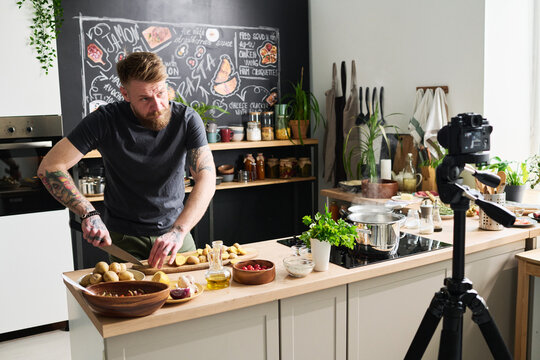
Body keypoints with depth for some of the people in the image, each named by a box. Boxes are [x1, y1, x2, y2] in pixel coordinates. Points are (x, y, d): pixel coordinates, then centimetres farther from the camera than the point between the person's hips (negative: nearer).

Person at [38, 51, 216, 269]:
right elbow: (49, 167, -15)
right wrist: (88, 214, -29)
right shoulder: (105, 120, -14)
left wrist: (178, 230, -36)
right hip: (123, 237, -1)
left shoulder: (187, 119, -12)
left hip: (174, 232, 1)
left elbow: (207, 180, -21)